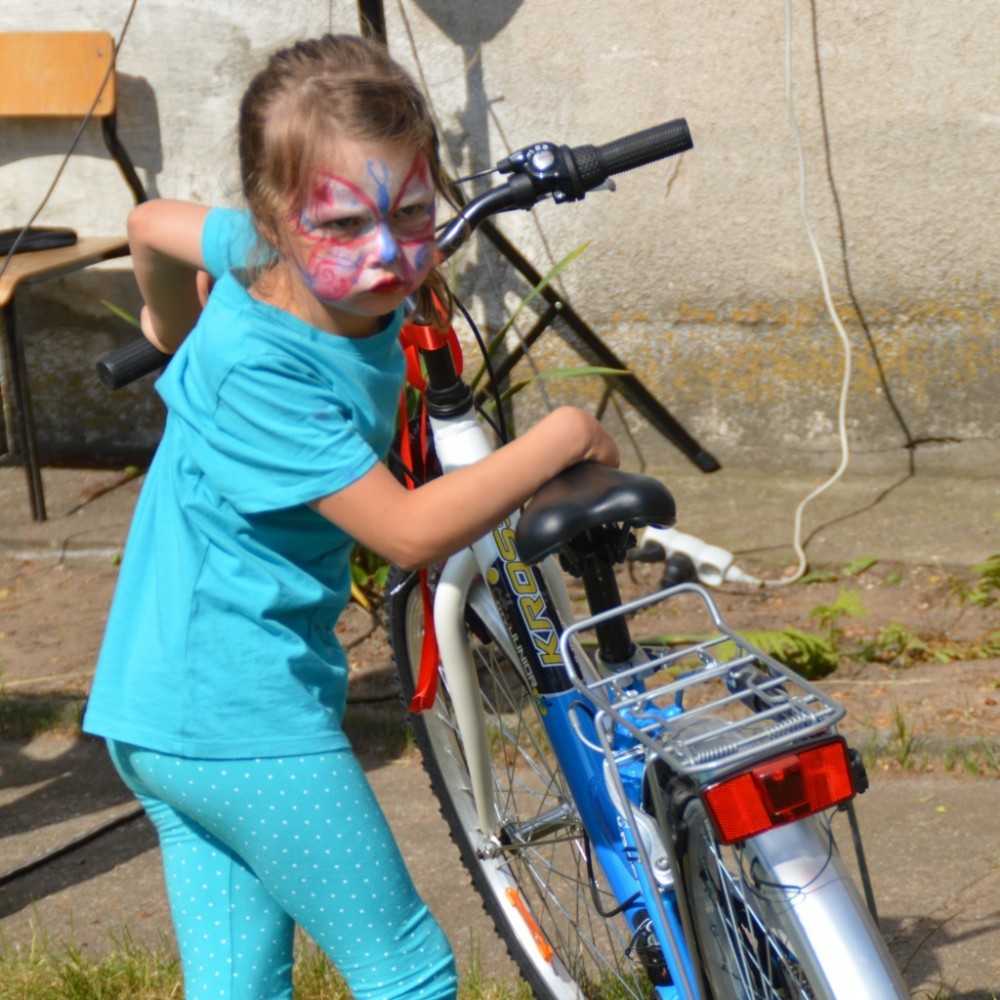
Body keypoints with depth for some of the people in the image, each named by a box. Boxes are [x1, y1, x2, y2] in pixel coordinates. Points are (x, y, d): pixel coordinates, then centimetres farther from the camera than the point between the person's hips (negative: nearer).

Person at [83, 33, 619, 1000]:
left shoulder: (271, 258, -1)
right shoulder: (258, 370, -27)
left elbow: (152, 224, 21)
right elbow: (412, 530, -27)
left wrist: (175, 333, 41)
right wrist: (564, 438, -17)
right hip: (247, 717, -9)